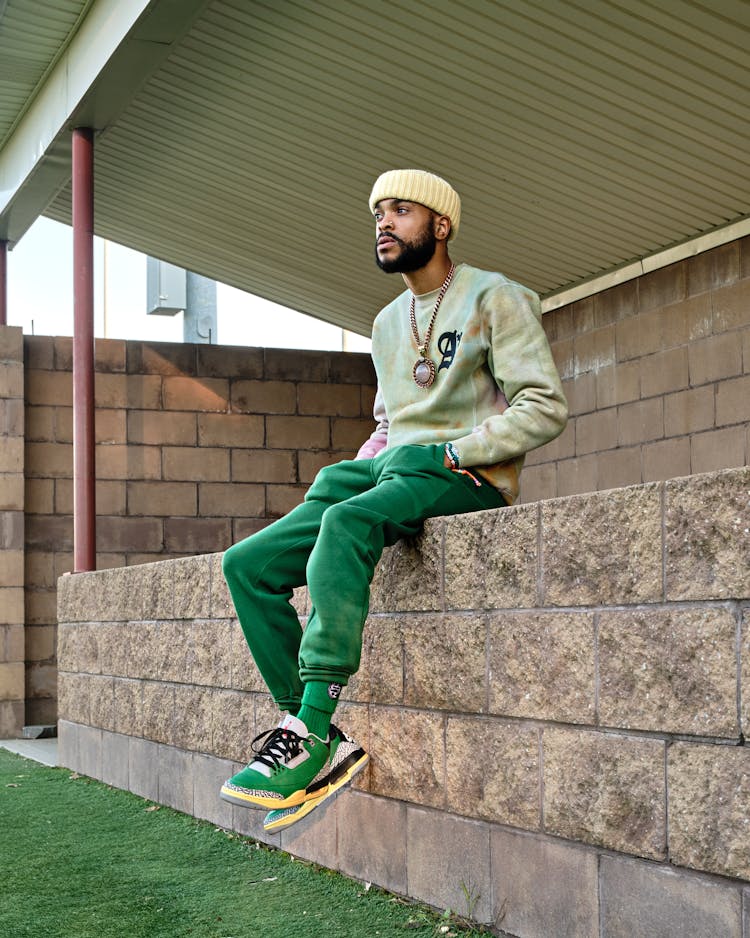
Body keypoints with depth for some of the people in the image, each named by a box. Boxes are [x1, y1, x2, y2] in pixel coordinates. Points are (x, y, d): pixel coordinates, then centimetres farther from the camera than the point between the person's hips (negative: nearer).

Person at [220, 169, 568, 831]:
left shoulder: (495, 298, 0)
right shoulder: (388, 322, 24)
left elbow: (545, 408, -8)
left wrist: (453, 453, -15)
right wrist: (366, 458, 11)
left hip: (464, 480, -8)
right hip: (386, 471, 8)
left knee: (347, 522, -39)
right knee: (247, 565, -11)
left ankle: (312, 735, -39)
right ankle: (311, 734, -18)